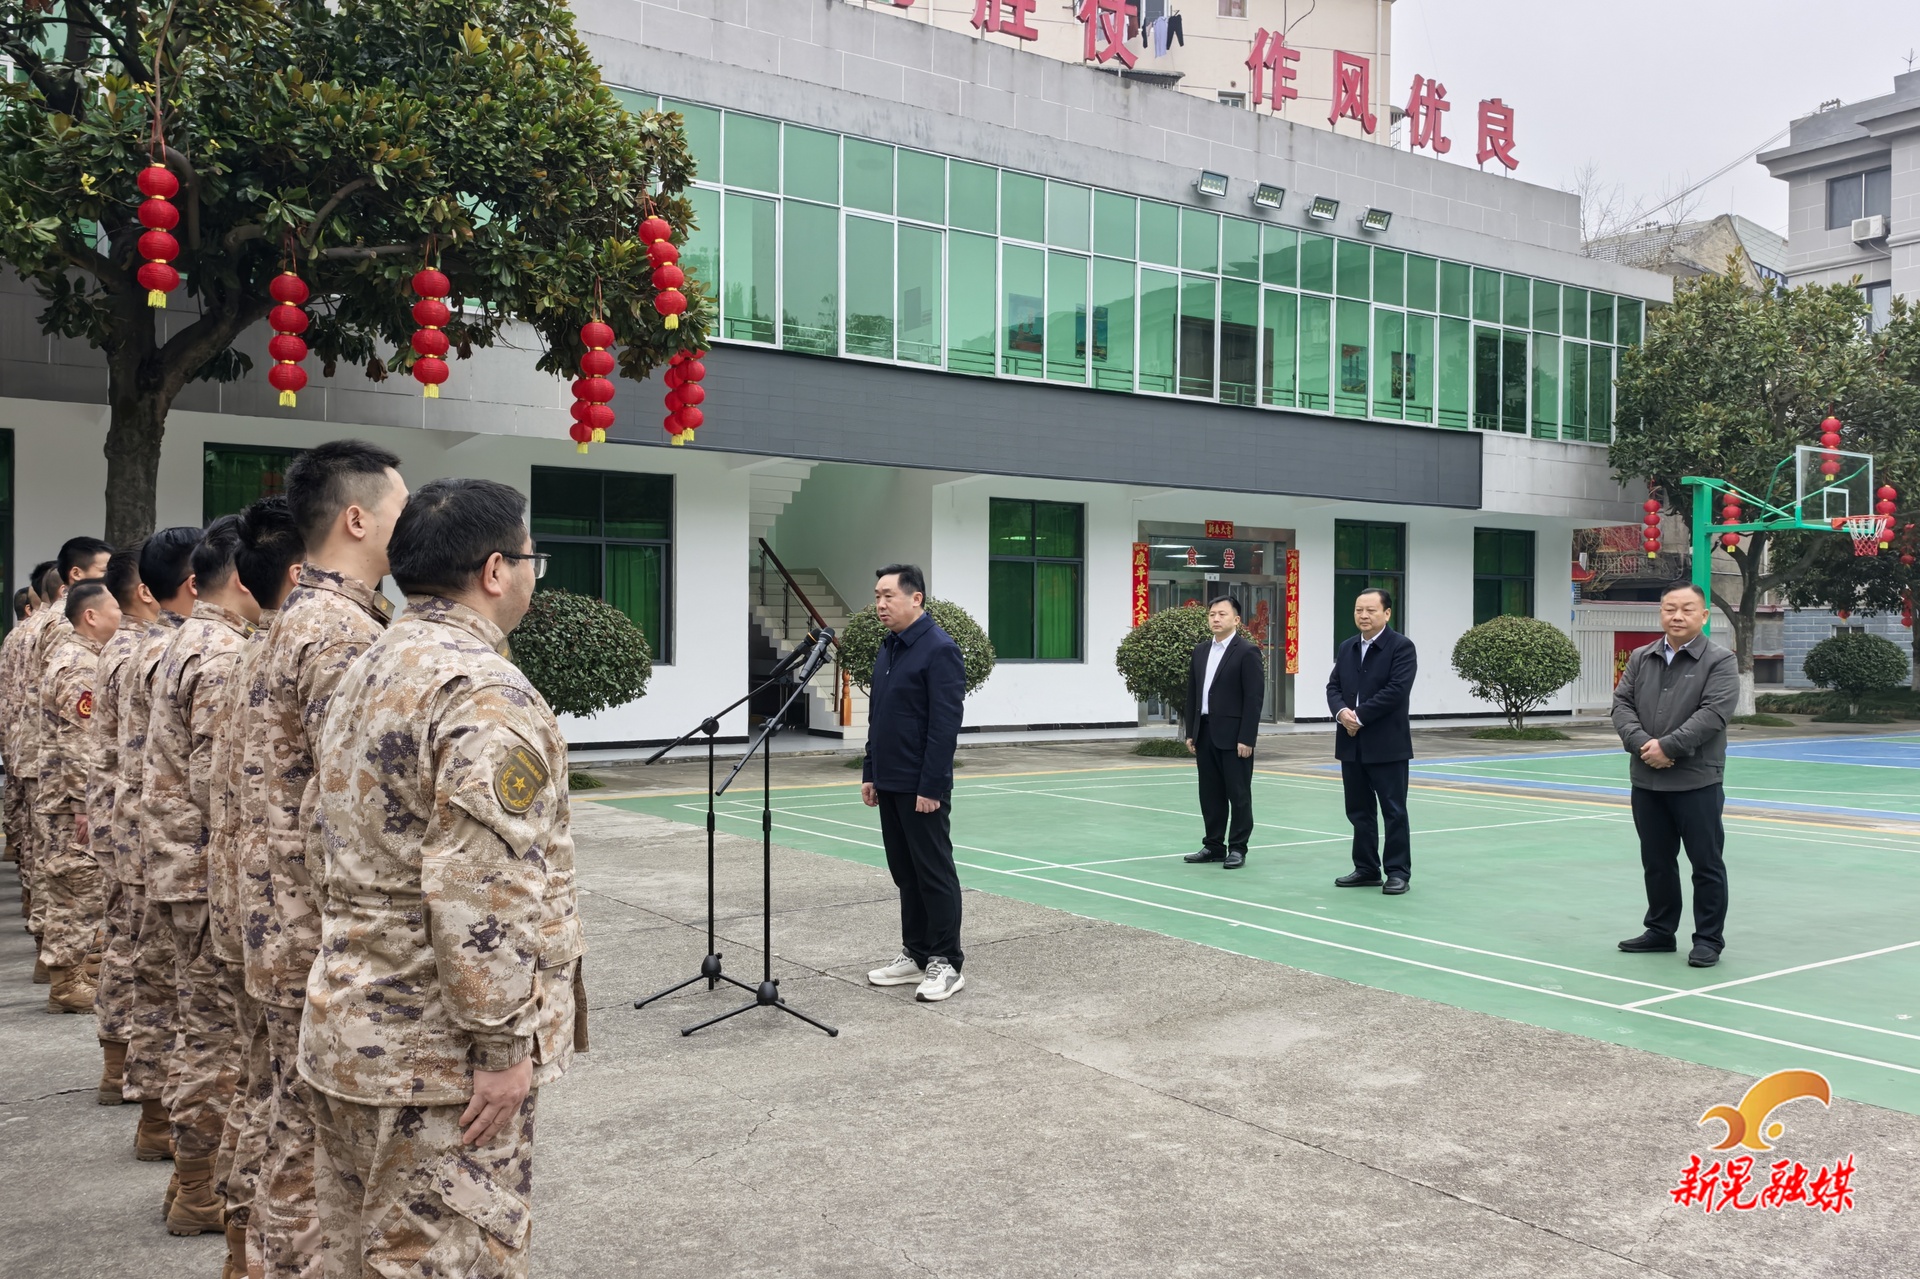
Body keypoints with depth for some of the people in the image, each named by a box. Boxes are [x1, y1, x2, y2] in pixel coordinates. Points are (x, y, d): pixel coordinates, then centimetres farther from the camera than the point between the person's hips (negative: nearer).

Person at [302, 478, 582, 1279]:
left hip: (349, 1026, 10)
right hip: (438, 1051, -9)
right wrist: (505, 1041, -19)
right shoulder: (484, 690, -20)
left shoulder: (368, 673, 11)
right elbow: (481, 889, -26)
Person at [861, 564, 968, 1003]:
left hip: (921, 787, -9)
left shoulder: (939, 650, -15)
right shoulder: (887, 649, 12)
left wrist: (931, 786, -20)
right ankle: (914, 955, 23)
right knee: (905, 873, 14)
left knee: (934, 874, -1)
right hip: (889, 785, 9)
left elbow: (945, 725, -19)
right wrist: (869, 773, 15)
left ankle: (946, 963, 7)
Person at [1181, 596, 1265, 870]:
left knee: (1238, 794, 1)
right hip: (1205, 733, 6)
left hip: (1233, 735, -6)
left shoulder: (1247, 651, -8)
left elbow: (1254, 698, -12)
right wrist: (1191, 732, 10)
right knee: (1210, 794, 10)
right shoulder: (1200, 651, 12)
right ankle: (1213, 845, 18)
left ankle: (1237, 848, 7)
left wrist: (1246, 738, -17)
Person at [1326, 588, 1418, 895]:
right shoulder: (1346, 648, 13)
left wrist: (1360, 716, -17)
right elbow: (1333, 686, 8)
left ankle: (1398, 871, 8)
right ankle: (1366, 869, 20)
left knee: (1393, 811, 1)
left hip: (1387, 744, -6)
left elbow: (1396, 690, -18)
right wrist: (1341, 712, -13)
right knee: (1359, 811, 11)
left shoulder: (1402, 647, -7)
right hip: (1351, 744, 6)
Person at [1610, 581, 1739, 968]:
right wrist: (1642, 744, -14)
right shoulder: (1640, 659, 10)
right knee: (1656, 861, 15)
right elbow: (1622, 705, 3)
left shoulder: (1720, 661, -5)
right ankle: (1660, 931, 27)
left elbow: (1712, 714, -16)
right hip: (1646, 781, 5)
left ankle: (1709, 939, 13)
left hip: (1697, 782, -5)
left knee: (1706, 864, 3)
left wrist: (1667, 747, -21)